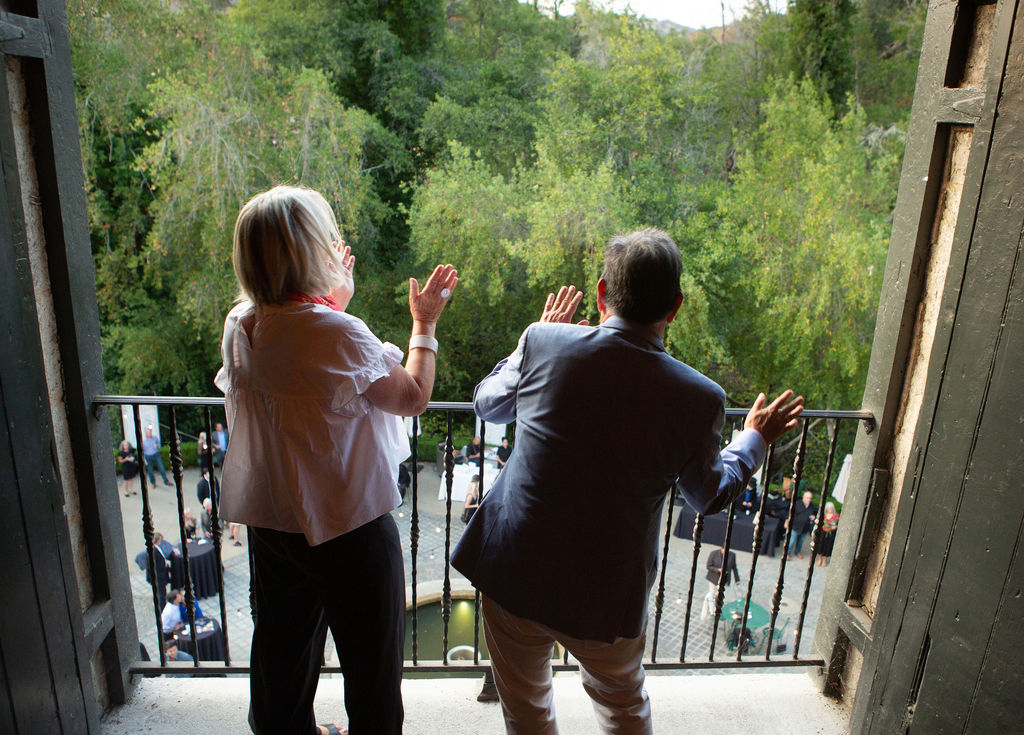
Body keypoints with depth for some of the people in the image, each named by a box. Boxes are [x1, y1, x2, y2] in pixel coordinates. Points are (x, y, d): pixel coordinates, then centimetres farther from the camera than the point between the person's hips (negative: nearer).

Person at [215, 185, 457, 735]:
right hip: (349, 525, -7)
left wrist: (334, 301, 17)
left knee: (283, 649, 27)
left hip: (270, 520, 8)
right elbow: (413, 398, -14)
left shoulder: (240, 324, -4)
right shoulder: (338, 333, -27)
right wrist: (424, 324, -3)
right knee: (371, 662, 16)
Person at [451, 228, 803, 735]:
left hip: (515, 574, 0)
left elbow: (488, 403, 5)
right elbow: (710, 495, 4)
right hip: (607, 595, 0)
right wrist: (755, 439, 22)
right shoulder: (700, 399, -15)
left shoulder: (544, 342, -17)